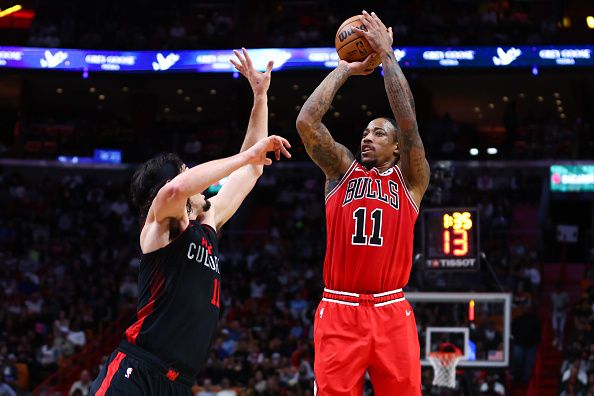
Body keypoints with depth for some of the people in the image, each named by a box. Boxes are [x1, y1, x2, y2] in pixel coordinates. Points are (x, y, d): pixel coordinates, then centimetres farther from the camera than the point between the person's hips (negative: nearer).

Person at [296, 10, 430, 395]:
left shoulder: (410, 178, 10)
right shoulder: (342, 170, 14)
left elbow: (408, 121, -5)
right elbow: (306, 122, 1)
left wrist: (387, 55, -2)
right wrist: (344, 69, 7)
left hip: (390, 313, -1)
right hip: (339, 311, 1)